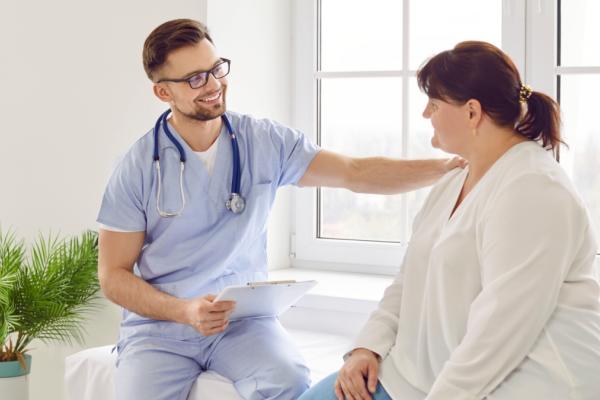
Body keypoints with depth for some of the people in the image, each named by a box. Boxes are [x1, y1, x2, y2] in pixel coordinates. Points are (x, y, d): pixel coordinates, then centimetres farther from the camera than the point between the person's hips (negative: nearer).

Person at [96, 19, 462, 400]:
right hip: (160, 326, -1)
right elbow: (113, 275, -2)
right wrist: (184, 311, -19)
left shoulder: (265, 141, 1)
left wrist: (446, 167, -15)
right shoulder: (138, 167, -5)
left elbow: (355, 173, -2)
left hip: (244, 319, 1)